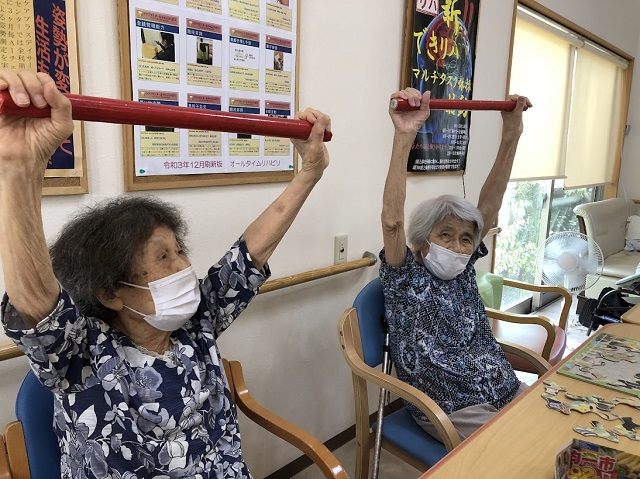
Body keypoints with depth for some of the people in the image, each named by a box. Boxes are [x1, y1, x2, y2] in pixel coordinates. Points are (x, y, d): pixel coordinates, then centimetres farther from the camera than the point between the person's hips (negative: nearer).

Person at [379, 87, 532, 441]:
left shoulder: (461, 272, 8)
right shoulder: (405, 278, -7)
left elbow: (488, 206, 2)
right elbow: (392, 221, -24)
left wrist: (511, 134, -4)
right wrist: (404, 136, -33)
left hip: (509, 392, 7)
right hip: (455, 412, -6)